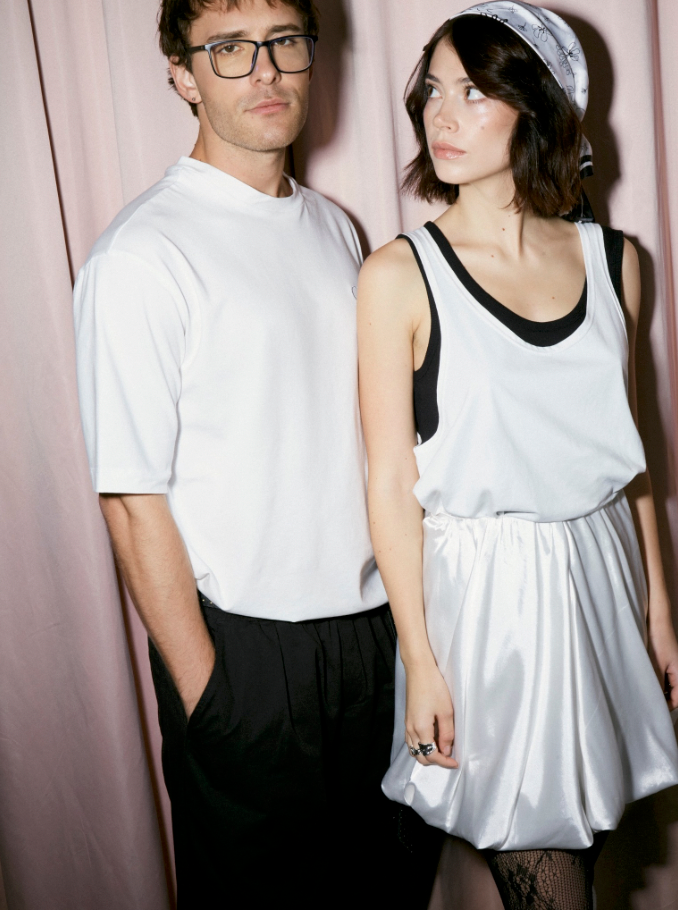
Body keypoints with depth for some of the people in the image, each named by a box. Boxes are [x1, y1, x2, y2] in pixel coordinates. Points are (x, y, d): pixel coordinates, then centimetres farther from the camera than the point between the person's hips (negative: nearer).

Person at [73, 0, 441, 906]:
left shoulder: (333, 227, 7)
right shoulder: (140, 257, -15)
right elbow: (134, 501, -15)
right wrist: (202, 692, -14)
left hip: (374, 619, 6)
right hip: (245, 643, -6)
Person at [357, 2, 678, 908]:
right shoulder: (401, 274, -10)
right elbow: (392, 483, -10)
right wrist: (420, 662, -10)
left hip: (598, 583, 4)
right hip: (481, 594, -4)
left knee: (584, 832, 19)